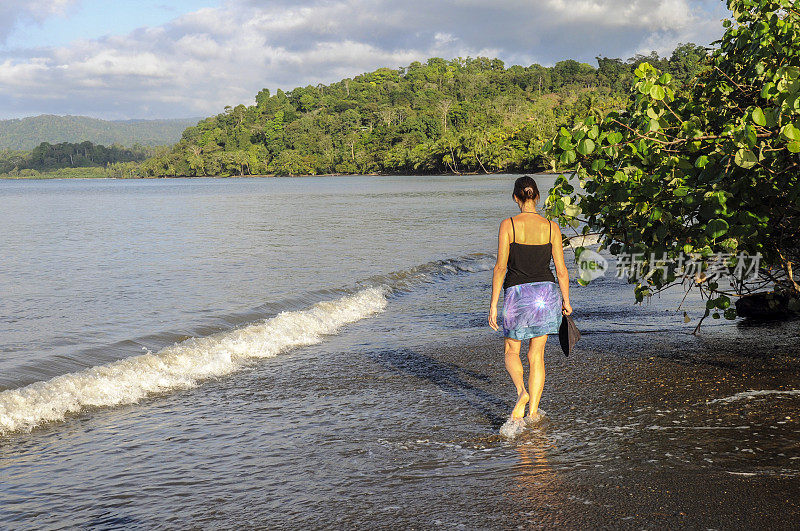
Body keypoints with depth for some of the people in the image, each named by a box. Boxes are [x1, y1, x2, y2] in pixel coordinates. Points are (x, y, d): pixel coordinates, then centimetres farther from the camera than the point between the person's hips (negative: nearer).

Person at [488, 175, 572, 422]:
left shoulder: (508, 225, -8)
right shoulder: (551, 227, -1)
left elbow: (501, 267, -9)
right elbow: (561, 269, 2)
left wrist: (493, 304, -5)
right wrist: (566, 300, 15)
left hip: (517, 293, -2)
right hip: (546, 291, 2)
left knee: (512, 350, 16)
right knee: (536, 355, 11)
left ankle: (521, 391, -10)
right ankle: (533, 411, 10)